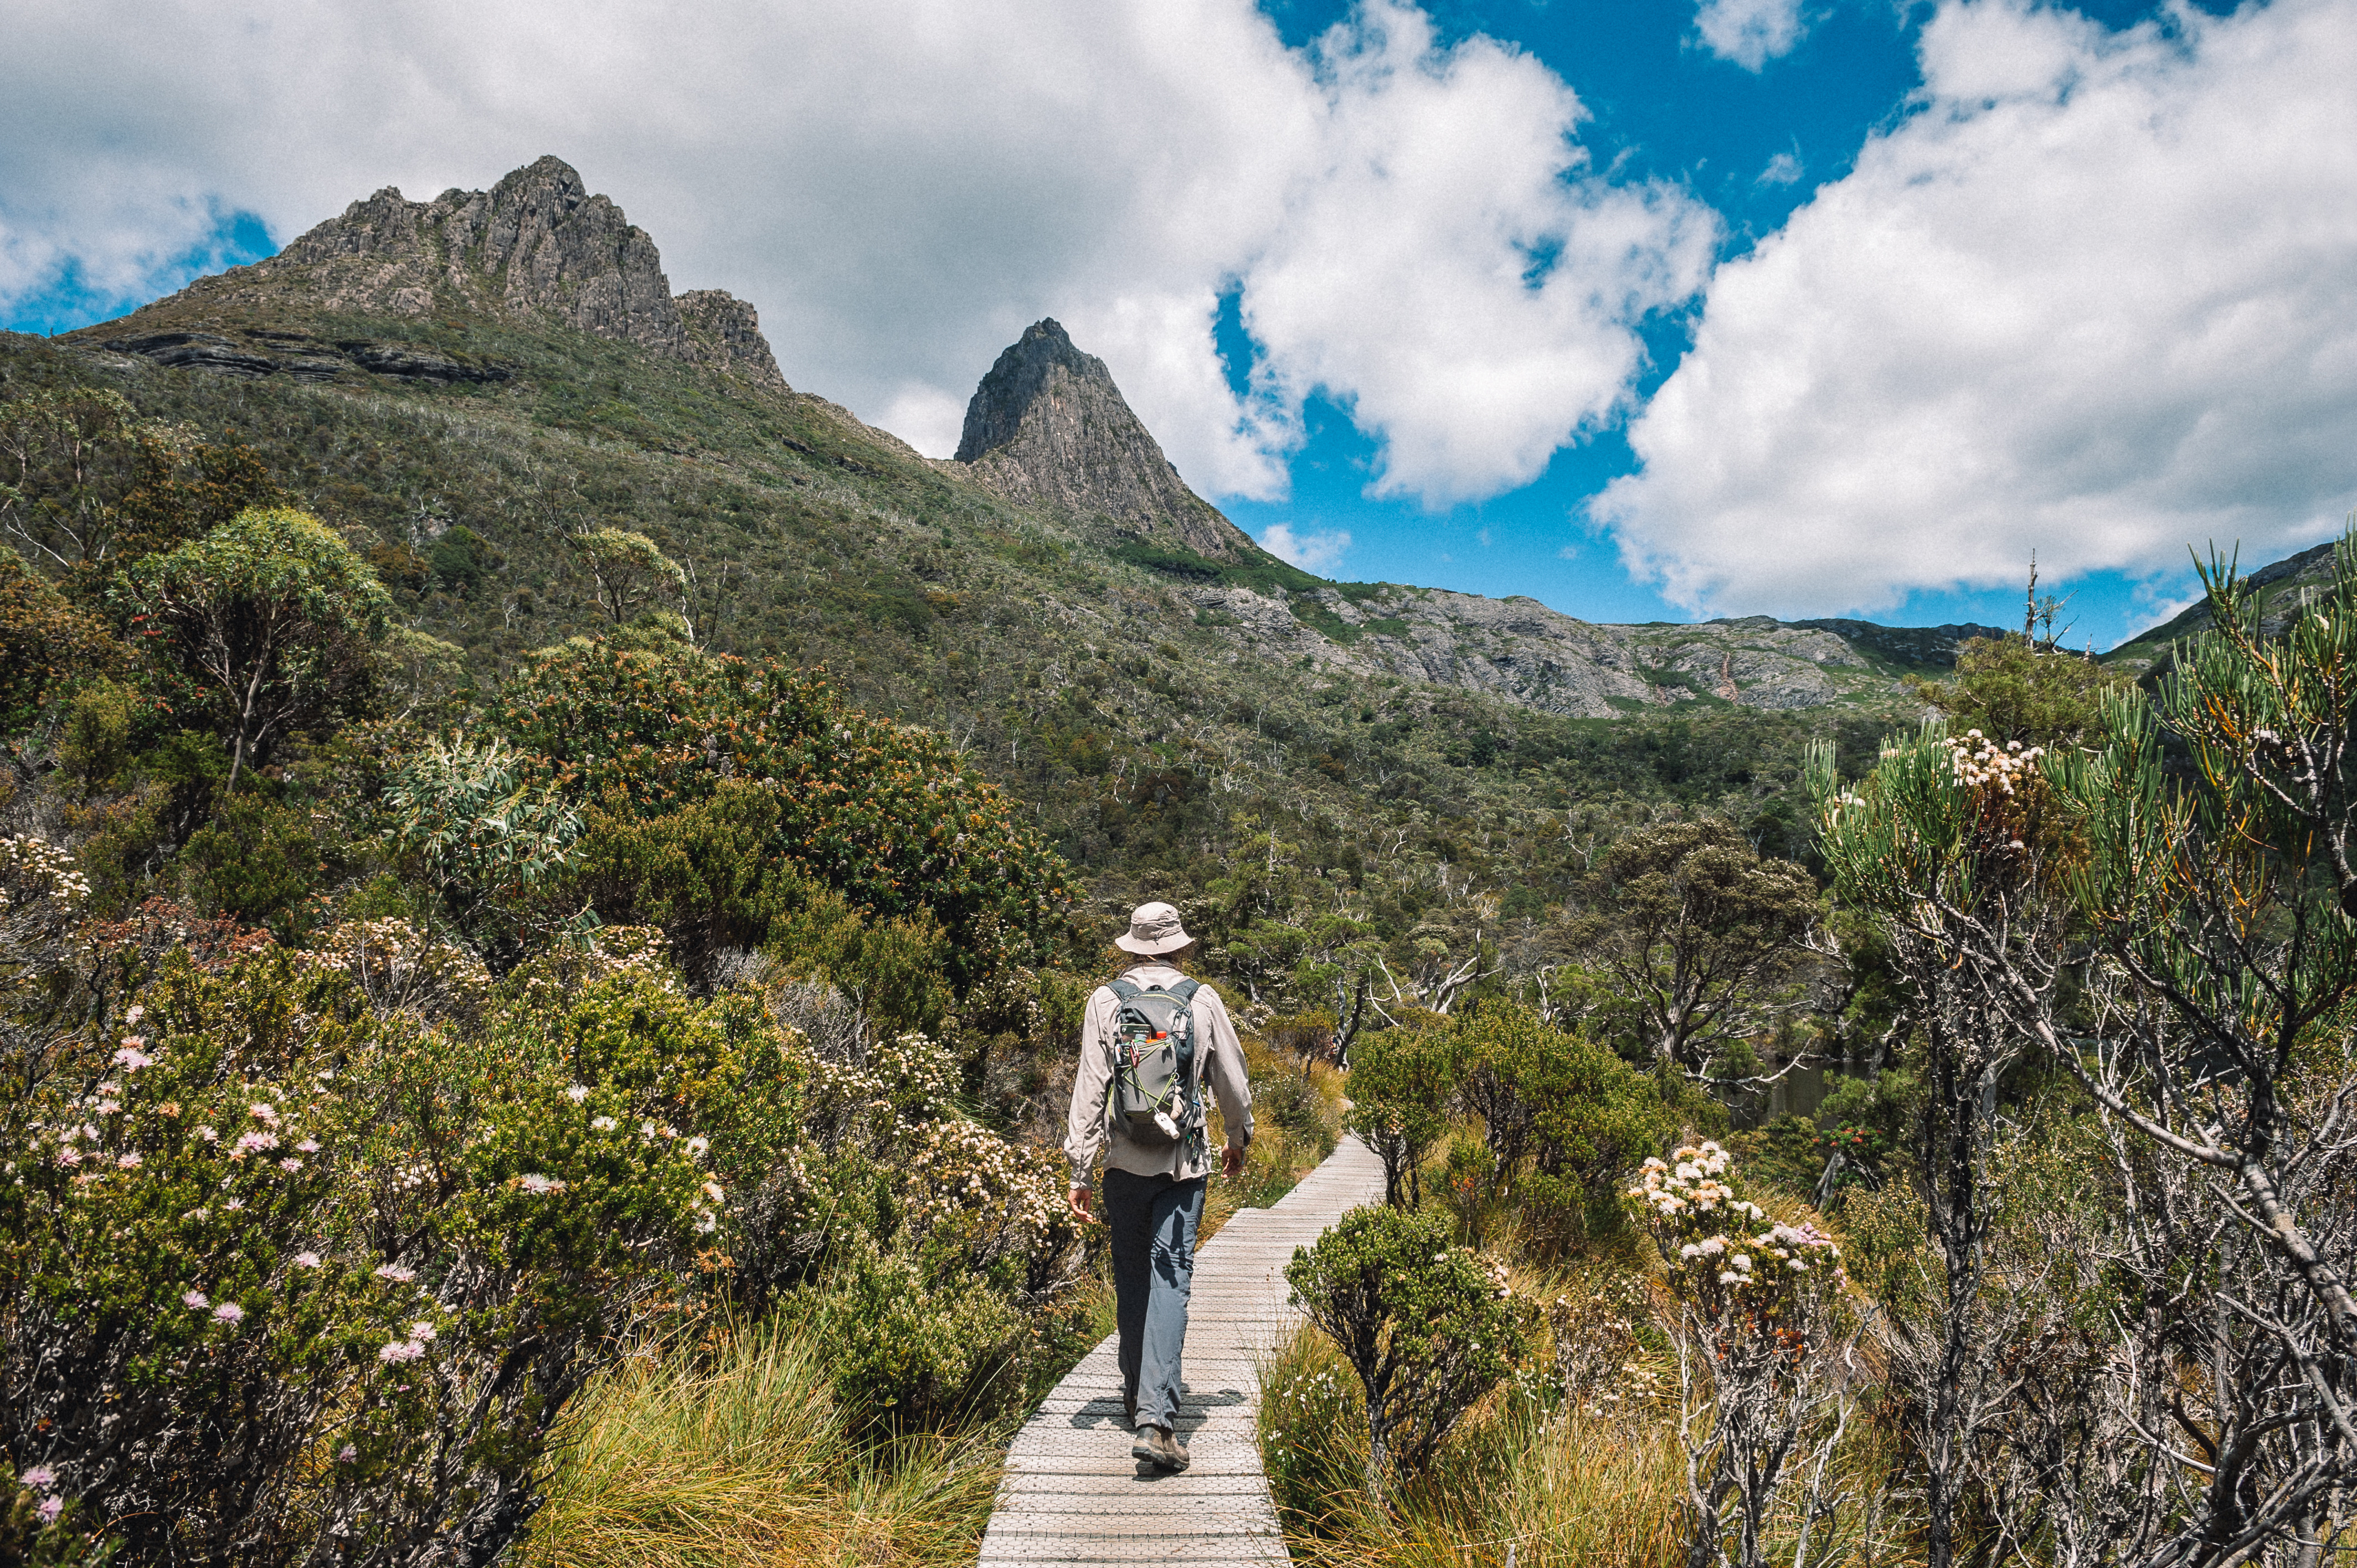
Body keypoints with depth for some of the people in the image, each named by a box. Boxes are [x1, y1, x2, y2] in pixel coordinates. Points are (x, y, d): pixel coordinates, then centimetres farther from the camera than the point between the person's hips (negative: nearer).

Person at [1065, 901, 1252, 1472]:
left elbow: (1090, 1089, -4)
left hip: (1124, 1162, 1)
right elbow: (1233, 1081, 6)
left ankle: (1137, 1396, 31)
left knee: (1131, 1279, 16)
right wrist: (1240, 1141, 23)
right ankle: (1156, 1418, -10)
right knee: (1170, 1282, -2)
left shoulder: (1105, 1001, -2)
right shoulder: (1203, 1001, -2)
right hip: (1185, 1165, -1)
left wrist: (1078, 1171, 0)